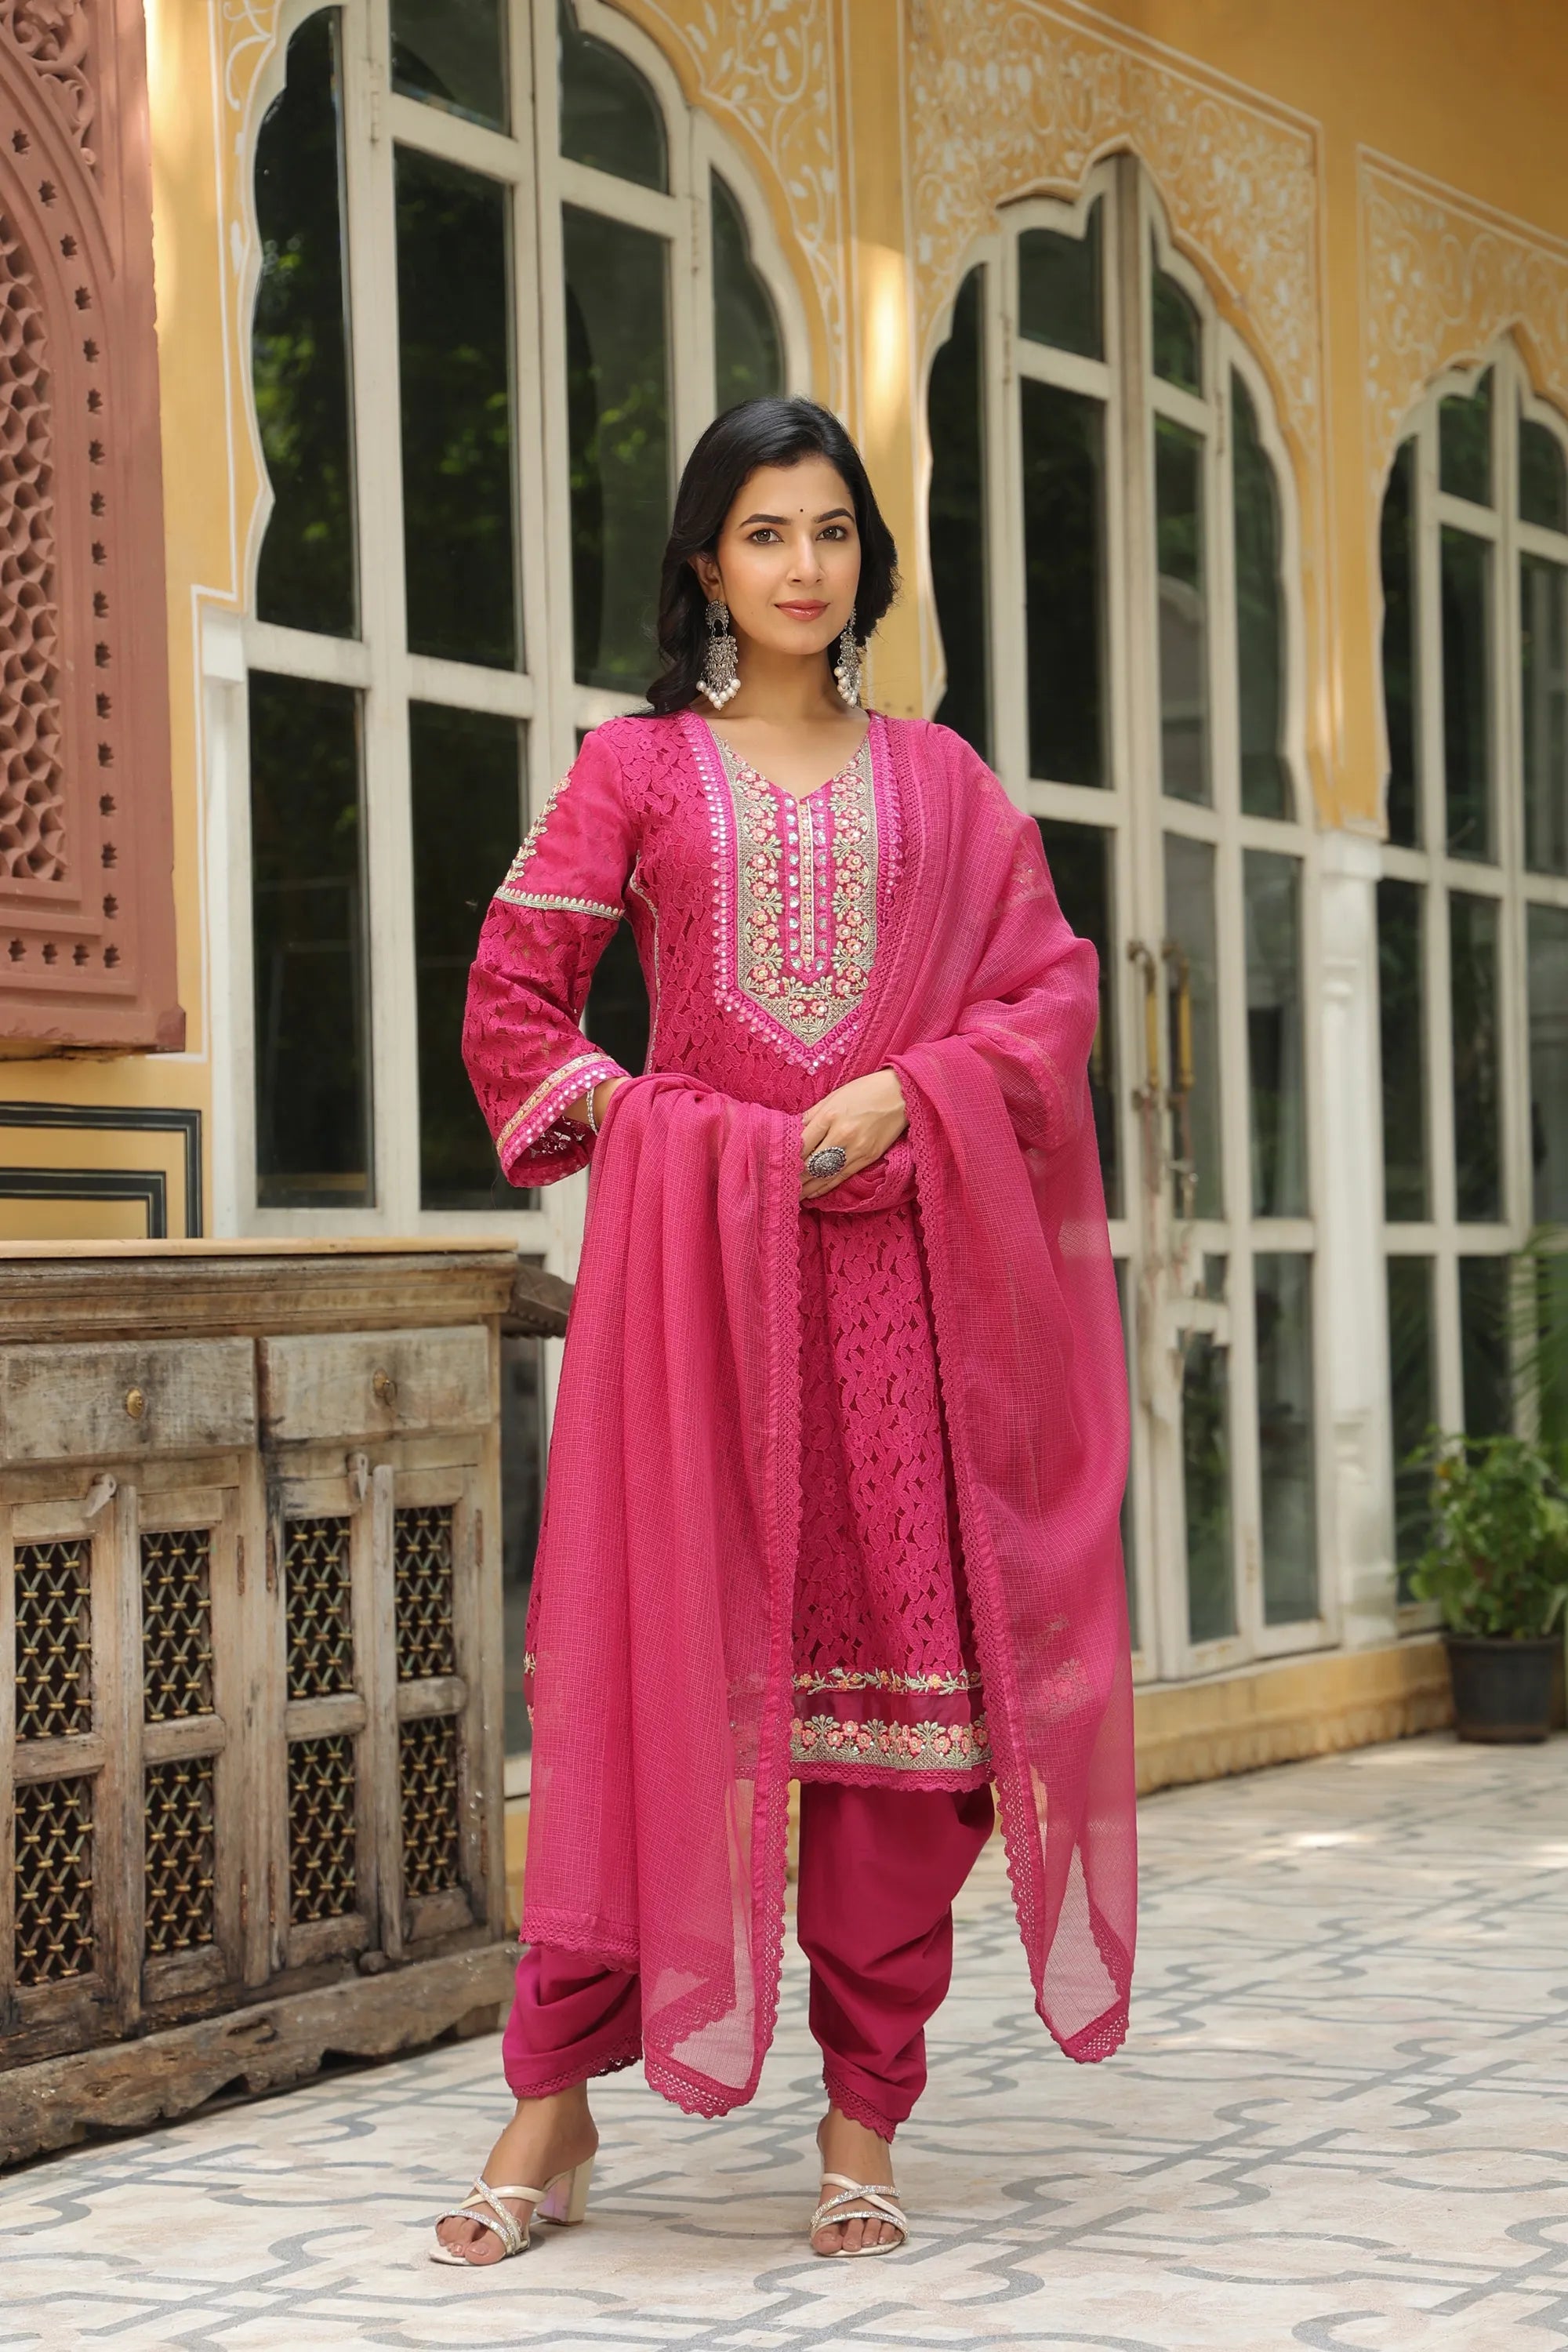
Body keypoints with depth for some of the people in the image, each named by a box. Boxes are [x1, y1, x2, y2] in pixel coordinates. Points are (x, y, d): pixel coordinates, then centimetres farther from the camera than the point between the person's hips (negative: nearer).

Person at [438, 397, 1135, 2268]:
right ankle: (555, 2100, 1)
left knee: (905, 1661, -3)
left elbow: (1051, 989, 9)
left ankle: (864, 2115, 4)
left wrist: (909, 1093, -6)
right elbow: (512, 999, 8)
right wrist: (642, 1126, -3)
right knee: (657, 1654, -5)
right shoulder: (635, 771, 10)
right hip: (692, 1253, -2)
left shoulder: (938, 780, 15)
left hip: (901, 1256, 2)